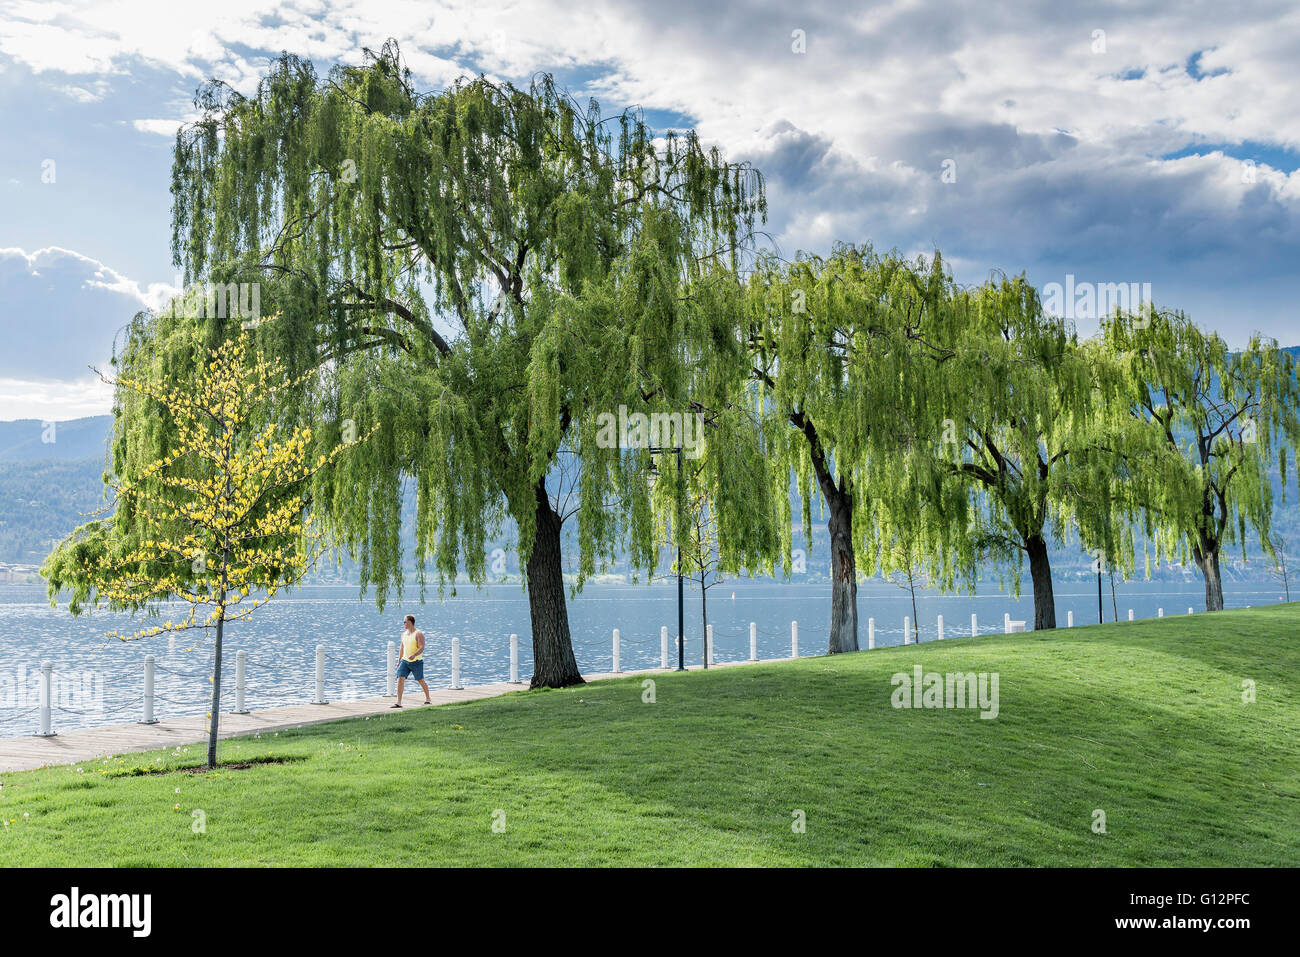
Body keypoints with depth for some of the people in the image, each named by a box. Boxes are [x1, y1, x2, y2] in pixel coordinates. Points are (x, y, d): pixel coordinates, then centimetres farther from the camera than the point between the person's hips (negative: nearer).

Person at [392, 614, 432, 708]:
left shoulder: (418, 634, -10)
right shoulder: (404, 634, 11)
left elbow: (422, 648, -18)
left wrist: (414, 655, -35)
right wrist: (399, 660, 23)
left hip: (416, 662, -5)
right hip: (405, 661, 5)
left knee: (421, 681, 7)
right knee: (400, 679, -11)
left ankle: (428, 699, 28)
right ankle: (398, 703, -11)